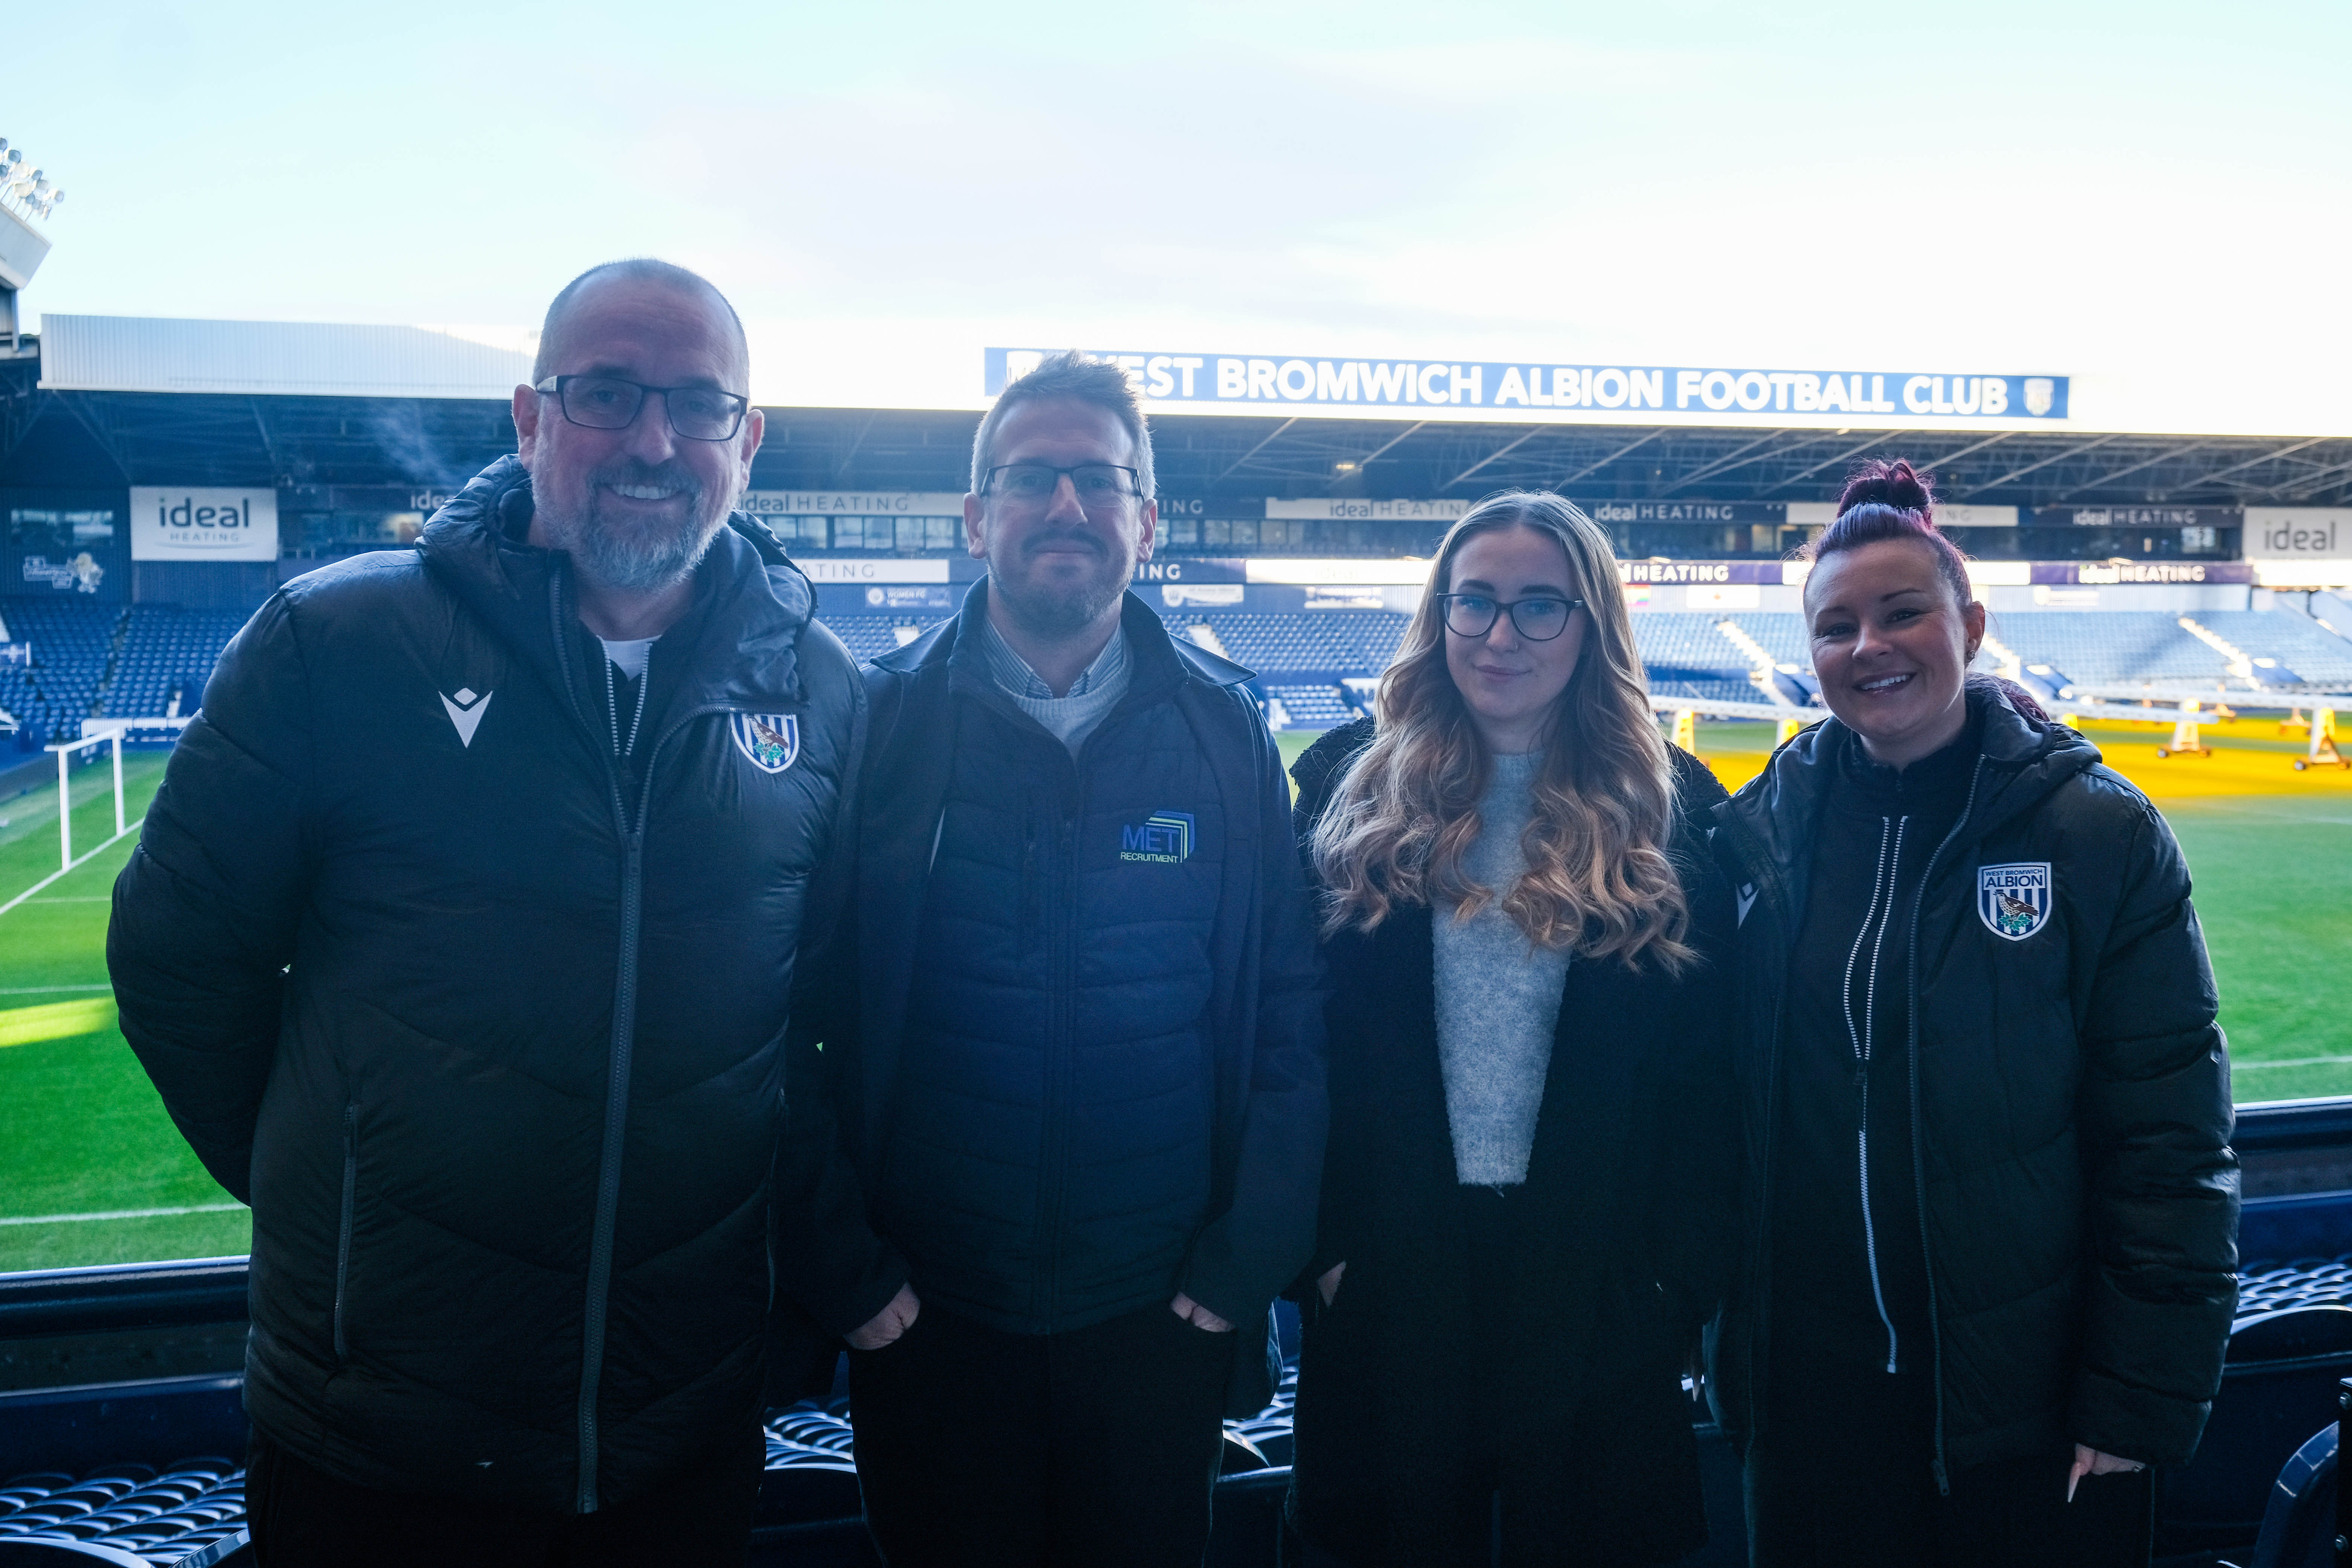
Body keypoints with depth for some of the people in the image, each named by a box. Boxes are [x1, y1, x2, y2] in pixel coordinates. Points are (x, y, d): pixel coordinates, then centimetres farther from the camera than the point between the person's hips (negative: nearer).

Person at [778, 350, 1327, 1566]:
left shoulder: (1225, 733, 1)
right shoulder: (875, 724, -4)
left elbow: (1288, 1013, 1)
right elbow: (789, 1018, -3)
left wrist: (1244, 1264, -3)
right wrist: (840, 1269, -6)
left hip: (1159, 1318, 1)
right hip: (924, 1317, -1)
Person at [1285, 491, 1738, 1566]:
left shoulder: (1667, 810, 0)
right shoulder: (1354, 786, 0)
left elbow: (1708, 1072, 1)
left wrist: (1682, 1273, -4)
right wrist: (1315, 1243, -5)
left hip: (1597, 1278, 0)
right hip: (1385, 1275, 0)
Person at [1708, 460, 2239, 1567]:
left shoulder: (2101, 833, -7)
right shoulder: (1762, 831, 0)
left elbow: (2170, 1148, -7)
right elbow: (1717, 1102, 4)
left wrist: (2143, 1398, -9)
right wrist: (1718, 1331, 2)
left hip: (2030, 1401, -2)